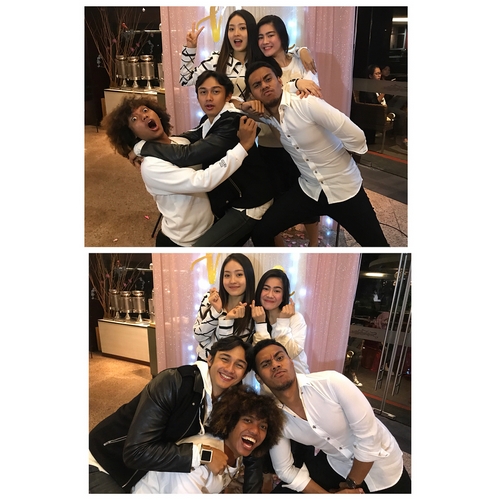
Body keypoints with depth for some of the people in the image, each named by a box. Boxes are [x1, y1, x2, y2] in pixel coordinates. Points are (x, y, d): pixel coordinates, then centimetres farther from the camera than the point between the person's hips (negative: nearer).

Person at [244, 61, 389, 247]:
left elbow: (356, 137, -23)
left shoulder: (307, 104, -22)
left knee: (376, 243, 1)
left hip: (344, 189, -4)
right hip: (308, 190, 5)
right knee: (261, 233, -2)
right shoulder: (265, 114, -3)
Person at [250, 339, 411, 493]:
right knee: (282, 493, -6)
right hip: (334, 464, 3)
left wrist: (351, 484, -12)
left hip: (380, 462, -2)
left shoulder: (330, 382, -32)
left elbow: (368, 435, -24)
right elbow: (285, 470, -5)